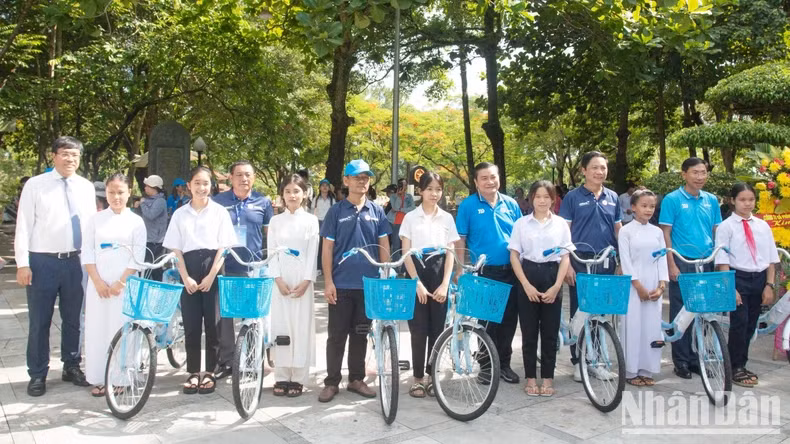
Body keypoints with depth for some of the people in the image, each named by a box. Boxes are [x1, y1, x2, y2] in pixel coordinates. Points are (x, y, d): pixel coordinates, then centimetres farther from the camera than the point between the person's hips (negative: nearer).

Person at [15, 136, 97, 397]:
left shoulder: (87, 187, 7)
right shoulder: (35, 185, -3)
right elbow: (23, 226, -5)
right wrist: (22, 263, -10)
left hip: (75, 261, 3)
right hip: (42, 262, -3)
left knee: (73, 319, 14)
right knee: (39, 322, 6)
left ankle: (71, 367, 30)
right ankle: (37, 375, 20)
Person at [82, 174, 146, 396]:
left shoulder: (136, 221, 2)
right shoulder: (95, 219, 7)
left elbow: (138, 257, -3)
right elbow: (87, 253, 3)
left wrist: (120, 283, -11)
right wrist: (97, 281, -8)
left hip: (125, 285, -2)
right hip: (98, 284, 2)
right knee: (97, 330, 4)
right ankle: (98, 379, 13)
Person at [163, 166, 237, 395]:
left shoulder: (220, 212, 2)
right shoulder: (180, 213, 8)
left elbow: (223, 247, -2)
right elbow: (176, 249, 5)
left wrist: (211, 276, -10)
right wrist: (186, 277, -6)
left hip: (213, 271, -1)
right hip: (189, 271, 2)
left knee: (213, 323, 2)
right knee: (191, 324, 4)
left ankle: (210, 372, 13)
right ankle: (193, 372, 15)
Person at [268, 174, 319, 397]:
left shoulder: (311, 220, 3)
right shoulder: (275, 220, 7)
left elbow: (313, 254, -2)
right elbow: (271, 253, 3)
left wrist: (306, 282, -11)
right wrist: (278, 280, -9)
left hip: (302, 280, -2)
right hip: (280, 280, 2)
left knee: (301, 327, -1)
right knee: (280, 327, 3)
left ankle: (298, 378, 6)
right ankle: (282, 377, 12)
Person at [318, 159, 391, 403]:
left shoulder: (377, 211, 4)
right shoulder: (336, 211, -2)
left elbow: (384, 246, 8)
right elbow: (327, 248, -2)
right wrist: (328, 281, -8)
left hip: (368, 283, 2)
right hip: (341, 284, -2)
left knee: (360, 334, 13)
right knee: (336, 335, 5)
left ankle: (356, 379, 25)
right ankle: (331, 382, 17)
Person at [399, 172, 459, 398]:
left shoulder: (447, 218, 5)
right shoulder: (411, 217, 0)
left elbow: (450, 253, 3)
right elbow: (406, 253, -3)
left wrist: (445, 284, -6)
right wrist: (417, 282, -11)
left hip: (439, 274, 2)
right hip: (417, 273, -2)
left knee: (437, 329, 5)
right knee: (419, 330, -1)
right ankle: (418, 378, 11)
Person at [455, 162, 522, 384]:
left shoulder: (511, 204, 5)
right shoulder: (468, 206, -5)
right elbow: (460, 240, -4)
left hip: (511, 270, 3)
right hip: (484, 272, -3)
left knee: (509, 319, 9)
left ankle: (504, 363, 24)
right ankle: (486, 364, 21)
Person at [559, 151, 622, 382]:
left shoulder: (612, 197, 9)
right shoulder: (572, 197, -4)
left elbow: (618, 230, 14)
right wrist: (567, 264, -12)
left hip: (606, 262, 4)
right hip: (580, 261, -4)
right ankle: (578, 360, 13)